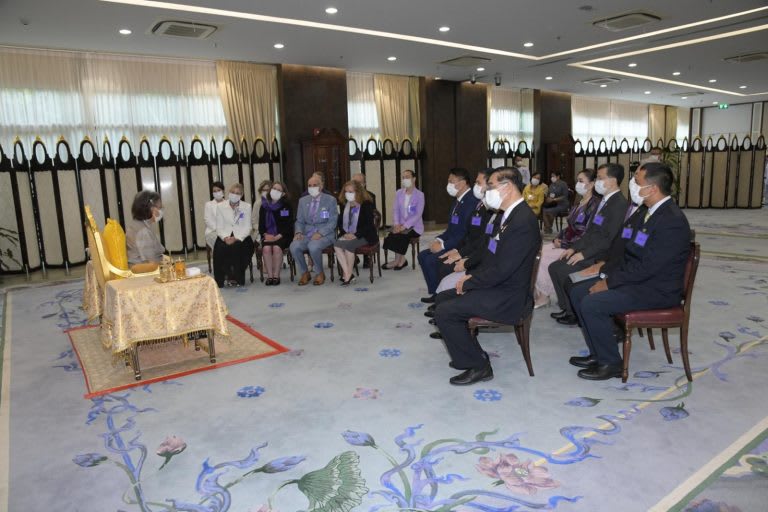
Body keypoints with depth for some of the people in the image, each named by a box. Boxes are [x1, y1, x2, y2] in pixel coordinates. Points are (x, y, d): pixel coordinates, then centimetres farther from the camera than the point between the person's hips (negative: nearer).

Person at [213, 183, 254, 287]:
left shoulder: (247, 207, 7)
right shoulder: (220, 206, 8)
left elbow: (247, 227, -1)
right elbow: (219, 227, 3)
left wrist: (236, 239, -17)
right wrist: (225, 238, -17)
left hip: (241, 237, -1)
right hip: (225, 236, 1)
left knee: (237, 247, -33)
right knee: (220, 248, -31)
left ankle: (239, 279, -15)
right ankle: (220, 281, -17)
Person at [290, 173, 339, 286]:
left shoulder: (330, 200, 2)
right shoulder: (303, 201, 15)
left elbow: (332, 222, -3)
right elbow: (299, 221, 16)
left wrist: (320, 233, -18)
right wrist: (298, 232, -6)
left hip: (325, 234, -4)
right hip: (306, 234, 4)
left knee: (313, 246, -35)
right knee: (294, 246, -26)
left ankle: (320, 274, -8)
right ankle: (305, 273, -4)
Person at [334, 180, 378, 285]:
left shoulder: (367, 204, -4)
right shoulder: (344, 205, 15)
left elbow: (369, 224, -11)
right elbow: (340, 222, 14)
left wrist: (355, 235, -20)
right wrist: (344, 233, -6)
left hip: (364, 236, -5)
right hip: (347, 235, 5)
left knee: (347, 244, -33)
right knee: (336, 244, -26)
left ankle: (349, 275, -18)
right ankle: (347, 274, -26)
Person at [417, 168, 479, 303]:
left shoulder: (472, 201, -20)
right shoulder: (458, 201, 12)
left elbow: (467, 233, -26)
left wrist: (443, 245, -22)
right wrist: (439, 240, 0)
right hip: (452, 244, 10)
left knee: (431, 260, -20)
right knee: (423, 255, 6)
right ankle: (435, 292, 12)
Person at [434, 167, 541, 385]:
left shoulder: (523, 221, -24)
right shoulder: (511, 214, 7)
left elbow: (501, 270, -26)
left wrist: (468, 283, -14)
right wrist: (472, 276, 2)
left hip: (507, 297, -10)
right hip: (496, 285, 10)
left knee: (444, 312, -15)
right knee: (444, 298, 14)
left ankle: (478, 366, 0)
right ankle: (469, 354, 22)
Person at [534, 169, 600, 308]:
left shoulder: (595, 204, -14)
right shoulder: (579, 202, 14)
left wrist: (564, 244, -17)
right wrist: (557, 238, 1)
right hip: (565, 242, 8)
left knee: (543, 258, -17)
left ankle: (543, 297, 1)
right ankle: (538, 293, -3)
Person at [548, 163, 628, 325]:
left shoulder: (620, 204, -17)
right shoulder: (604, 201, 14)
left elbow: (609, 239, -23)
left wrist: (583, 254, -22)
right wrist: (574, 248, 4)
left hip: (601, 257, -9)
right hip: (587, 251, 10)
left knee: (563, 271, -19)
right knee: (554, 266, 1)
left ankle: (575, 313, 0)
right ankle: (567, 307, 11)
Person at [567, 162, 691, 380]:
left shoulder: (673, 221, -22)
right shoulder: (645, 212, 8)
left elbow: (647, 267, -25)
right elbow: (626, 252, 14)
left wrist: (609, 283, -19)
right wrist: (605, 272, -1)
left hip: (656, 290, -10)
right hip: (634, 278, 10)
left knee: (592, 303, -23)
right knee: (578, 292, 3)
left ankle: (611, 363, -4)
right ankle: (599, 353, 12)